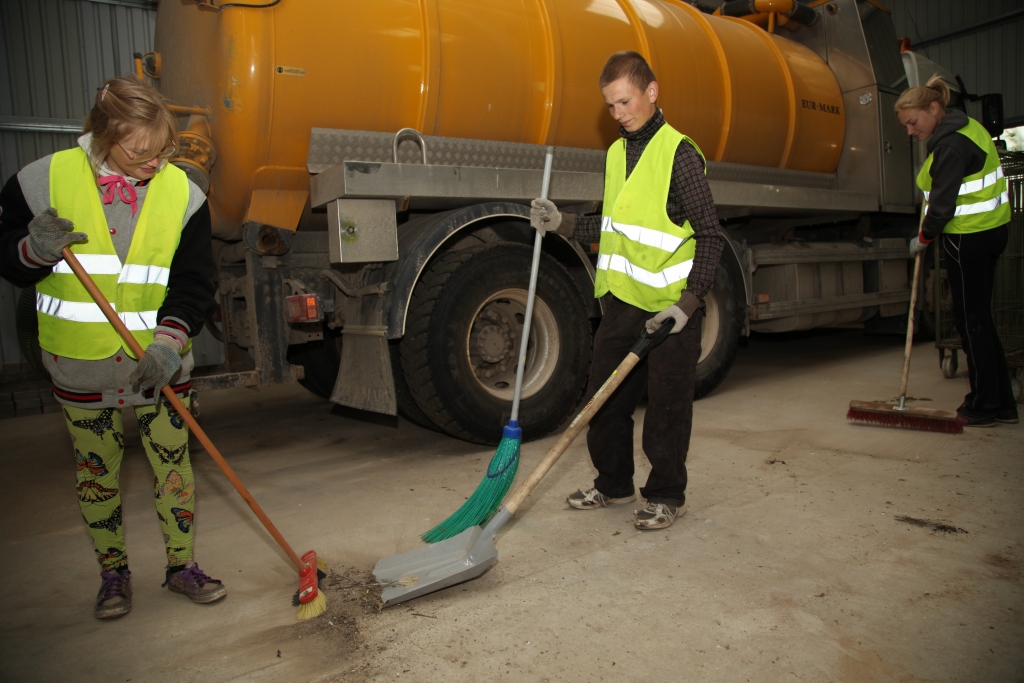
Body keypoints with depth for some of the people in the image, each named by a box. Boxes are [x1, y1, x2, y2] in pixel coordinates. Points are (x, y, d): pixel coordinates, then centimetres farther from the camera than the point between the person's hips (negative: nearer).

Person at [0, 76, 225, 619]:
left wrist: (169, 342, -23)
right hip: (79, 370, 0)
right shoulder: (44, 180, -8)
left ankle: (181, 566, 28)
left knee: (174, 467, 9)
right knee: (96, 473, 14)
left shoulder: (182, 193, -6)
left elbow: (193, 284, -8)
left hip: (159, 367, 0)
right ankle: (113, 573, 33)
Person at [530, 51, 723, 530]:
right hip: (622, 299, 7)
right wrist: (561, 223, 7)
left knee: (665, 409, 4)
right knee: (603, 399, 13)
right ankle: (614, 484, 31)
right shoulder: (616, 153, 14)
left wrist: (687, 302, -18)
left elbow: (710, 236, -10)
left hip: (670, 309, -7)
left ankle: (667, 495, 22)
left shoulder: (678, 153, -9)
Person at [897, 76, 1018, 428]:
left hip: (969, 238, -10)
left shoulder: (951, 144, -18)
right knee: (979, 318, 14)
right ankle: (1002, 403, 21)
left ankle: (983, 407, 7)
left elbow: (943, 202, -19)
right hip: (991, 229, 10)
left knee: (971, 320, -2)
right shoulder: (966, 128, 14)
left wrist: (923, 238, -4)